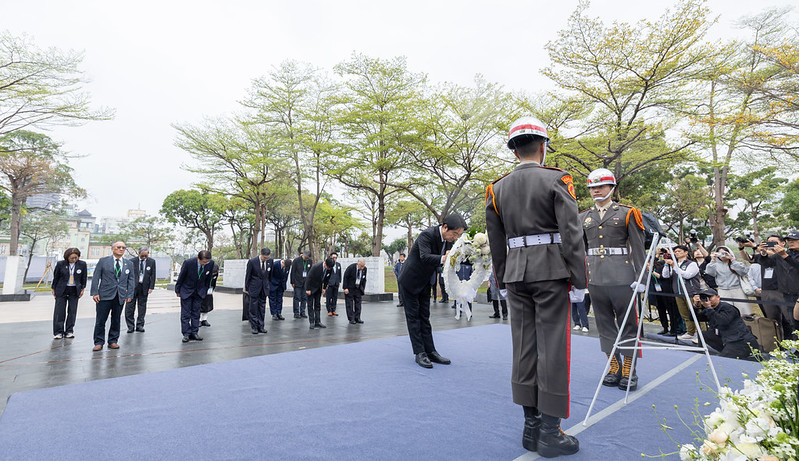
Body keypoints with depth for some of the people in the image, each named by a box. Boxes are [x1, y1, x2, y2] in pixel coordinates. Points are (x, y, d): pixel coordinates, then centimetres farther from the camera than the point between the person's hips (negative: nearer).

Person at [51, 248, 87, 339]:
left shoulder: (82, 264, -4)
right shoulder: (60, 264, -6)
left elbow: (84, 277, 6)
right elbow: (55, 277, 4)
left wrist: (82, 289, 7)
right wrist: (53, 289, 8)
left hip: (75, 291, 1)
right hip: (61, 290, -1)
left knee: (72, 311, 3)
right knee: (60, 311, 0)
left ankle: (69, 331, 12)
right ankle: (58, 332, 9)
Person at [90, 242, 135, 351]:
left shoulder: (129, 264, 11)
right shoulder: (103, 261, 4)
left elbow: (131, 280, 11)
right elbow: (95, 277, 1)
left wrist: (129, 295, 3)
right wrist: (95, 293, -7)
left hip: (120, 297, 2)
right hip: (105, 296, -2)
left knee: (116, 320, 8)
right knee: (100, 320, 1)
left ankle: (113, 341, 19)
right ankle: (99, 342, 12)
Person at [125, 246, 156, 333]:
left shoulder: (152, 262, 3)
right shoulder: (132, 261, -1)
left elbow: (153, 275, 4)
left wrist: (151, 287, -4)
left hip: (144, 287, 1)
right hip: (132, 287, -1)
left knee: (142, 306, 6)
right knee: (130, 306, -1)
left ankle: (139, 325, 15)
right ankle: (130, 326, 9)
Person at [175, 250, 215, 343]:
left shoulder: (211, 263, -18)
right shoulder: (188, 262, -26)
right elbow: (181, 277, -11)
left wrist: (206, 290, 10)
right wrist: (178, 290, 0)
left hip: (199, 292, 3)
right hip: (186, 291, -3)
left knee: (196, 313, 7)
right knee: (185, 313, 1)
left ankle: (194, 333, 13)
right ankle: (186, 334, 8)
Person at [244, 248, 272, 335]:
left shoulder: (270, 261, -5)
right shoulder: (252, 261, -15)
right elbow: (247, 275, -5)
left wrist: (269, 286, 11)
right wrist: (246, 288, 0)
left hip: (264, 287, 4)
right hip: (254, 287, -3)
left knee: (262, 308, 8)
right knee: (253, 308, 0)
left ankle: (260, 326, 15)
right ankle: (254, 327, 9)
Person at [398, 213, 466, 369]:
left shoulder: (449, 239, -2)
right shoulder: (427, 234, -25)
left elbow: (447, 259, 4)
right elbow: (424, 257, -38)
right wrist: (443, 258, -53)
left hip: (425, 282, 8)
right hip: (410, 280, -7)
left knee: (424, 317, 10)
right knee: (413, 316, -2)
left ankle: (430, 352, 13)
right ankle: (420, 353, 2)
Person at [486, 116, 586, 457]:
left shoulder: (497, 189, 8)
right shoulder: (556, 180, -4)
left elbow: (495, 242, 10)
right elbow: (572, 234, -9)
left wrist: (502, 280, 17)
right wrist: (579, 279, -3)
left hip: (516, 272, 4)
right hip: (551, 270, -4)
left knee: (524, 347, 9)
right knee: (552, 348, 1)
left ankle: (531, 426, 18)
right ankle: (550, 432, 9)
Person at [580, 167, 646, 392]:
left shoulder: (627, 213, 2)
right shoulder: (583, 218, 11)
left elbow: (638, 248, -1)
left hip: (621, 277, -3)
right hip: (595, 277, 3)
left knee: (627, 321, 3)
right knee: (604, 322, 9)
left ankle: (629, 370, 14)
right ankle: (613, 366, 20)